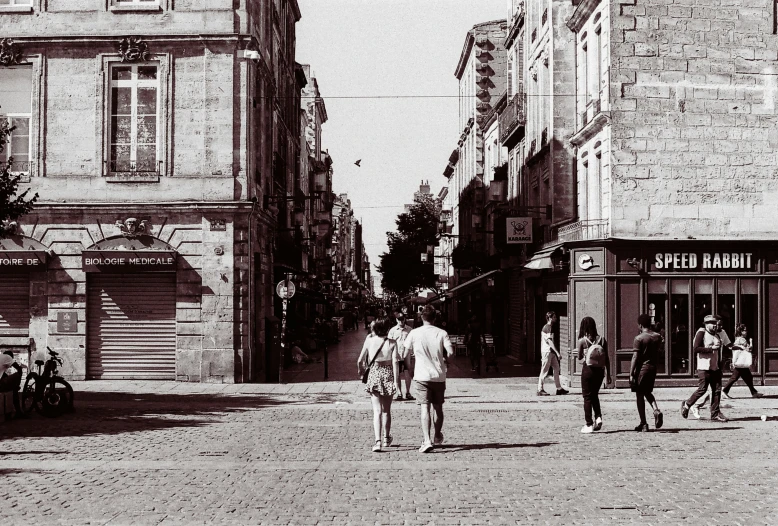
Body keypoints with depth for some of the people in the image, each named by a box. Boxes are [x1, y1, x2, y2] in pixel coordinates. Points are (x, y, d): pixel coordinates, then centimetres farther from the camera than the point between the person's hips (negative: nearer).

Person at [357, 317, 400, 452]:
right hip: (388, 375, 0)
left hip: (374, 375, 0)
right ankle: (386, 438, 32)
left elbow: (360, 361, 3)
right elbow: (395, 362, -13)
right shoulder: (392, 343, -5)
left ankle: (378, 441, -19)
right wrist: (396, 380, -13)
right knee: (387, 410, 18)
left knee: (377, 410, -3)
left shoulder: (369, 340, -2)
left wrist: (361, 370, 22)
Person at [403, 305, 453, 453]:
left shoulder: (414, 333, -3)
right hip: (439, 376, 2)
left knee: (425, 409, -6)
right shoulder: (442, 333, -3)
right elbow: (450, 352, -13)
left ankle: (427, 441, -21)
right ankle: (437, 437, 36)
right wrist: (445, 360, 9)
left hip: (421, 376, -2)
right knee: (438, 408, 18)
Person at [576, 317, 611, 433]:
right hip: (599, 370, 3)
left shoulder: (582, 341, -8)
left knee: (587, 397, 5)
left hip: (588, 369, -3)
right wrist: (608, 374, 7)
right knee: (594, 394, 22)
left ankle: (589, 425, 3)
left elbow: (579, 357, 3)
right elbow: (606, 359, 2)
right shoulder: (602, 340, 0)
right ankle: (598, 417, 5)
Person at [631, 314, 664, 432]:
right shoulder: (657, 336, 5)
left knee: (639, 395, 3)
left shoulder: (639, 338, -13)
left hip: (642, 368, -6)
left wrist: (631, 374, -13)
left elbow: (635, 357, -15)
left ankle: (643, 424, 4)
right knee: (648, 392, 23)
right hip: (653, 368, 6)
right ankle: (657, 411, -3)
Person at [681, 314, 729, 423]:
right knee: (702, 389, -7)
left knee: (717, 389, 1)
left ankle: (715, 414, 5)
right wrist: (711, 348, -19)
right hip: (704, 367, -7)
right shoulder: (701, 333, -6)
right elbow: (696, 348, -17)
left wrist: (720, 367, 18)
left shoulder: (717, 335, 18)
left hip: (715, 368, 7)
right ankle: (686, 405, 12)